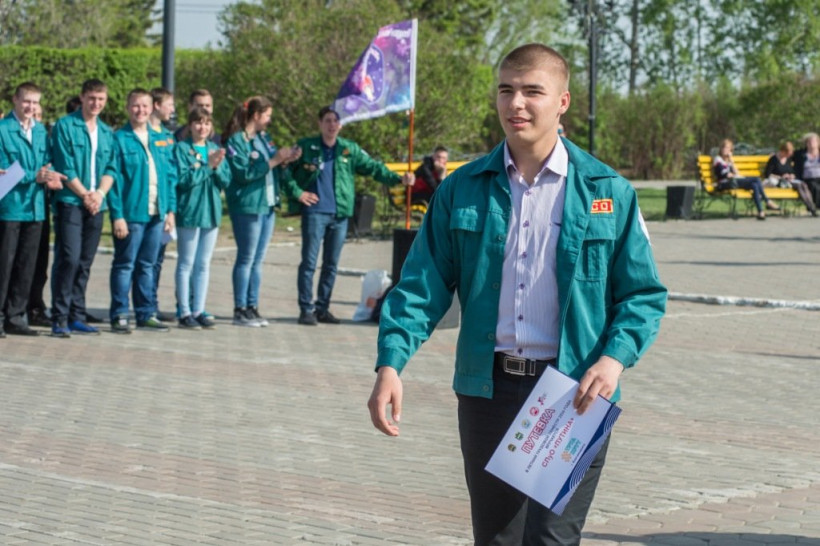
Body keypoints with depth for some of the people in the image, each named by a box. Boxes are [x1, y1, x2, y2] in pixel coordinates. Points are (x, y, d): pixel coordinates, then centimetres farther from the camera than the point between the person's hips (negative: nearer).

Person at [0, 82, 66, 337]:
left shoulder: (41, 131, 12)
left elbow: (47, 163, 14)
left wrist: (50, 175, -10)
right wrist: (35, 176, -19)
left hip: (35, 207, 6)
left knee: (27, 265, 9)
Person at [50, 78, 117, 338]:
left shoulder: (107, 132, 15)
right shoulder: (65, 126, -2)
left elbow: (111, 169, 10)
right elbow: (64, 167, -7)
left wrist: (99, 194, -7)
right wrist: (85, 194, -10)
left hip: (95, 205, 5)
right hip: (70, 202, -5)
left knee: (85, 263, 6)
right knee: (68, 258, -11)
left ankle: (77, 316, 12)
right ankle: (59, 318, -9)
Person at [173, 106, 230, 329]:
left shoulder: (215, 149, 12)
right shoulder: (182, 148, -4)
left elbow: (226, 180, 7)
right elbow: (183, 179, -14)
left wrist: (217, 166, -12)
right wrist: (208, 165, -16)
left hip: (211, 212, 5)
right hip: (189, 212, -5)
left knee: (203, 264, 8)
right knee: (186, 263, -1)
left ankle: (199, 310, 13)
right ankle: (185, 312, 2)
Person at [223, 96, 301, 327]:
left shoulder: (264, 138, 14)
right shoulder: (236, 141, -10)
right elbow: (244, 173, -19)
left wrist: (285, 160, -1)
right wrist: (274, 161, -18)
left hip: (268, 204, 8)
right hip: (247, 206, -8)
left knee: (257, 260, 9)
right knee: (246, 259, -4)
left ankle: (252, 307, 14)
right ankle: (240, 310, 1)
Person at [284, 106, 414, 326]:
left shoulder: (350, 149, 10)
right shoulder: (306, 146, 2)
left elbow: (373, 167, 10)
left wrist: (398, 179, -1)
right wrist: (296, 192, -5)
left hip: (340, 214, 4)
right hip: (315, 211, -4)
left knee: (331, 264, 8)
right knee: (309, 261, -6)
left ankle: (322, 308, 17)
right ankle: (306, 309, -1)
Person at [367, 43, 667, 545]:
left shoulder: (608, 193, 1)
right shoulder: (463, 190, 6)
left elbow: (644, 295, 3)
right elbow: (422, 286, 3)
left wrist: (614, 359, -14)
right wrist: (391, 363, -11)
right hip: (487, 387, 3)